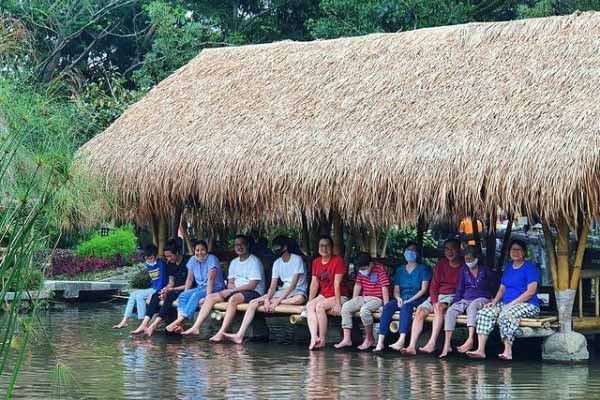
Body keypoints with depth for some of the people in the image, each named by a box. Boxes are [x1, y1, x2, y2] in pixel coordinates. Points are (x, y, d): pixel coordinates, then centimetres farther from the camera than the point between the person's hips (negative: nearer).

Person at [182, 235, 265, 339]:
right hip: (236, 291, 8)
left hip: (254, 292, -8)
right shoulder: (234, 262, 17)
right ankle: (196, 327, -17)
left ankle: (221, 333, -44)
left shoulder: (254, 261, -7)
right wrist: (230, 289, -10)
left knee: (233, 298, -38)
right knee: (210, 297, -8)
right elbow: (230, 283, 16)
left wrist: (232, 290, -18)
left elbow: (252, 285, -15)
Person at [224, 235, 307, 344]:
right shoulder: (277, 263, 10)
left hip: (297, 291, -6)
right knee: (254, 302, -11)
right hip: (283, 291, 6)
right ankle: (240, 335, -19)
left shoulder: (297, 259, -11)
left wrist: (276, 301, -24)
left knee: (299, 299, -44)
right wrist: (267, 299, -17)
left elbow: (294, 284, -19)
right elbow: (273, 286, 4)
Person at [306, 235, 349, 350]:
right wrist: (310, 301, -1)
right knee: (309, 306, -23)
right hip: (323, 295, 6)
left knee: (319, 306, -30)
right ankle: (314, 337, -34)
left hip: (339, 296, -6)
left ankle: (322, 340, -24)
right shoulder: (316, 262, 8)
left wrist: (337, 304, -21)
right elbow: (314, 283, 8)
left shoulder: (338, 260, -12)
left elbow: (337, 284, -18)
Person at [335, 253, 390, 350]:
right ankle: (347, 339, -17)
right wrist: (353, 303, 9)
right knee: (345, 307, -13)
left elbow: (384, 288, -16)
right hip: (363, 298, 7)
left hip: (377, 299, -7)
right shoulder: (361, 272, 9)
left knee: (364, 310, -36)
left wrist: (386, 306, -21)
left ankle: (369, 339, -16)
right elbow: (357, 286, 14)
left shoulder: (380, 269, -11)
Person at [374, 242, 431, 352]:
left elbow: (424, 289, -5)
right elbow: (396, 290, 15)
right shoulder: (400, 270, 20)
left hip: (417, 299, -4)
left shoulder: (423, 269, 6)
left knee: (406, 306, -37)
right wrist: (398, 298, -9)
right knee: (388, 306, -27)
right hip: (402, 299, 4)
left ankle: (401, 340, -53)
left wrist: (409, 300, -15)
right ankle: (380, 341, -38)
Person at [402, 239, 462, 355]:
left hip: (453, 296, -5)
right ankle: (412, 346, -29)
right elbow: (433, 286, 10)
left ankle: (432, 343, -43)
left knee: (440, 307, -35)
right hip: (437, 295, 5)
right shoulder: (440, 264, 12)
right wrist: (434, 302, -10)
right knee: (420, 311, -20)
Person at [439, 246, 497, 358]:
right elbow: (460, 290, 15)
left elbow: (495, 286, 9)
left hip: (481, 299, -4)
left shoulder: (485, 270, 4)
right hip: (465, 299, 4)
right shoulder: (464, 270, 14)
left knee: (472, 307, -39)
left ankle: (470, 340, -54)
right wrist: (454, 302, 2)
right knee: (451, 310, -26)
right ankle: (447, 345, -36)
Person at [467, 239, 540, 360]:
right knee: (484, 313, -17)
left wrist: (512, 304, -18)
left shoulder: (530, 267, -4)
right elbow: (502, 288, 21)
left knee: (506, 314, -37)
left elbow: (531, 291, -14)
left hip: (528, 305, -7)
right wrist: (494, 302, 1)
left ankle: (508, 351, -36)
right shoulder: (508, 266, 19)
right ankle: (480, 350, -24)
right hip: (506, 304, 7)